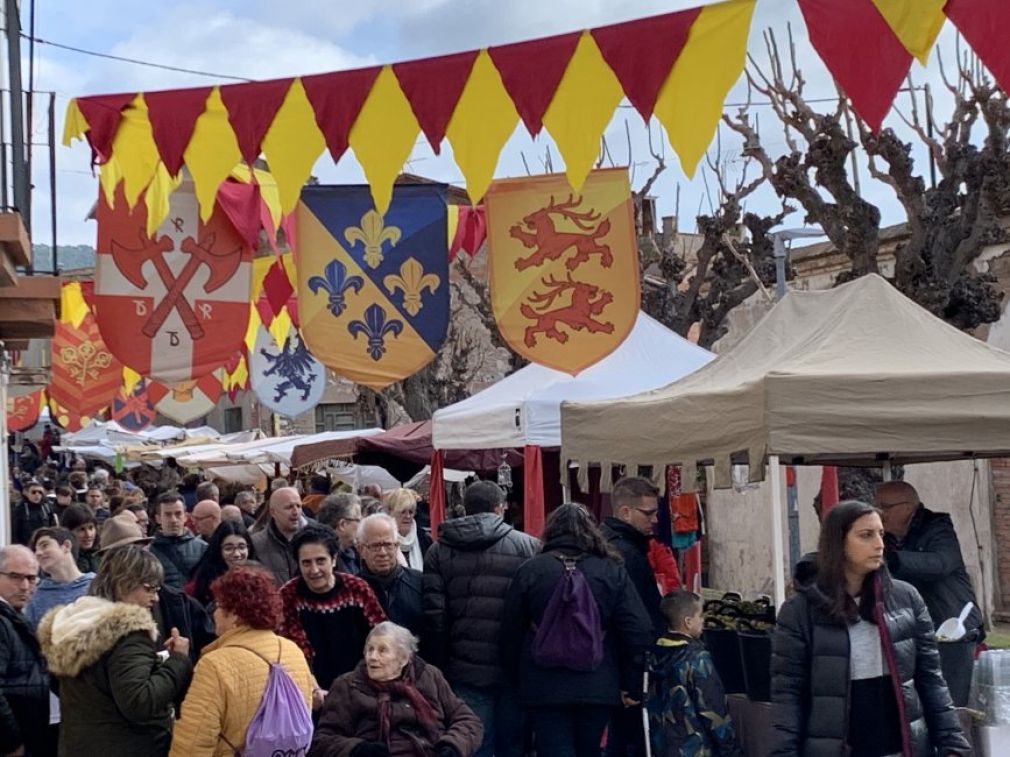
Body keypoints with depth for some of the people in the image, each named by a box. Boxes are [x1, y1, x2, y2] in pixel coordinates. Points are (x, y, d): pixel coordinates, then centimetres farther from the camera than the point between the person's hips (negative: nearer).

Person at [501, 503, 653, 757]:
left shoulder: (530, 570, -1)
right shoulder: (612, 571, 1)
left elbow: (510, 633, 3)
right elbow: (639, 631, -5)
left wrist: (518, 678, 17)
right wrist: (632, 686, 3)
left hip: (544, 688, -2)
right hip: (598, 686, 2)